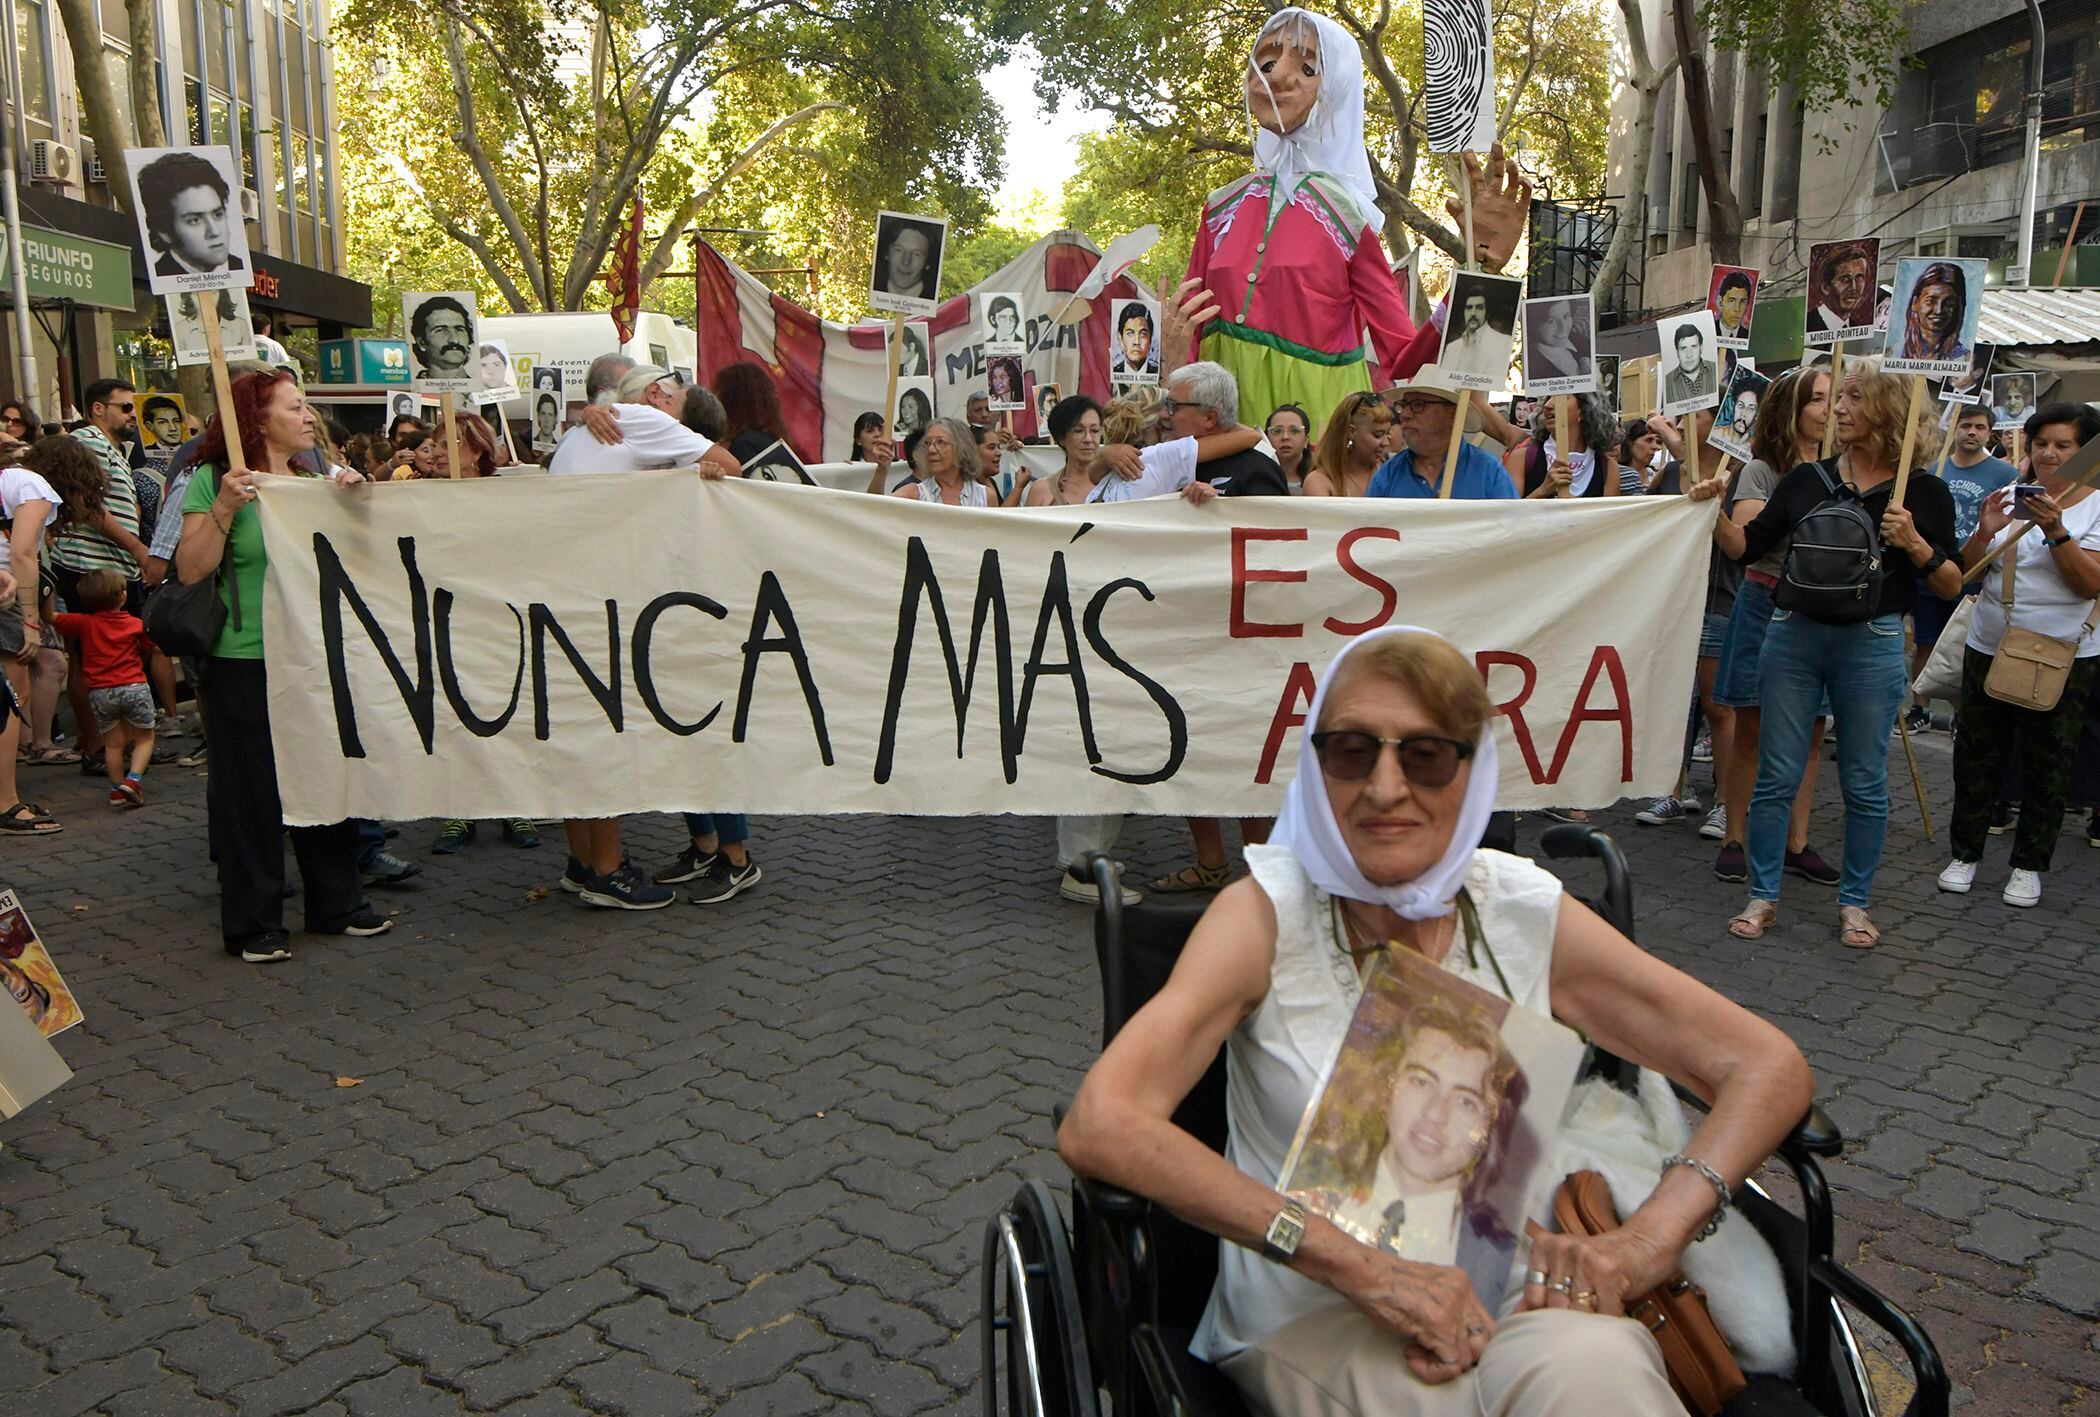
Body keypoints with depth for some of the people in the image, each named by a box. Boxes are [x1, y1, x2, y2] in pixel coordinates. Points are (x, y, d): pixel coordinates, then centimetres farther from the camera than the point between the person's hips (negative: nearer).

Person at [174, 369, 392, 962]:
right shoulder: (215, 480, -6)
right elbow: (190, 570, -11)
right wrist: (225, 508, -21)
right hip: (243, 663, -5)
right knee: (251, 792, 3)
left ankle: (337, 903, 27)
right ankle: (254, 923, 15)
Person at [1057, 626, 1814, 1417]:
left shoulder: (1527, 913, 0)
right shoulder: (1268, 914, -9)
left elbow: (1770, 1068, 2)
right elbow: (1097, 1129, -23)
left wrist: (1650, 1238, -16)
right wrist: (1365, 1267, -26)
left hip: (1508, 1306, 3)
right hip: (1307, 1323, -3)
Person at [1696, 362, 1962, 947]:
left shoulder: (1923, 492, 1)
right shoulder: (1807, 479, 6)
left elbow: (1951, 586, 2)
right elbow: (1746, 548, 6)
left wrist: (1914, 544, -15)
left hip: (1872, 643, -1)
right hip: (1793, 636, 2)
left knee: (1864, 783, 7)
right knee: (1776, 777, 4)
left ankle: (1854, 902, 22)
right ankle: (1762, 896, 15)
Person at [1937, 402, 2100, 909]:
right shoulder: (2011, 497, 5)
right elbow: (1965, 572, 4)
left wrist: (2056, 532, -25)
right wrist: (1983, 534, -15)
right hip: (1989, 648, 3)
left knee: (2046, 766, 7)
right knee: (1976, 757, 9)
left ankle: (2029, 866, 19)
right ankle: (1965, 853, 22)